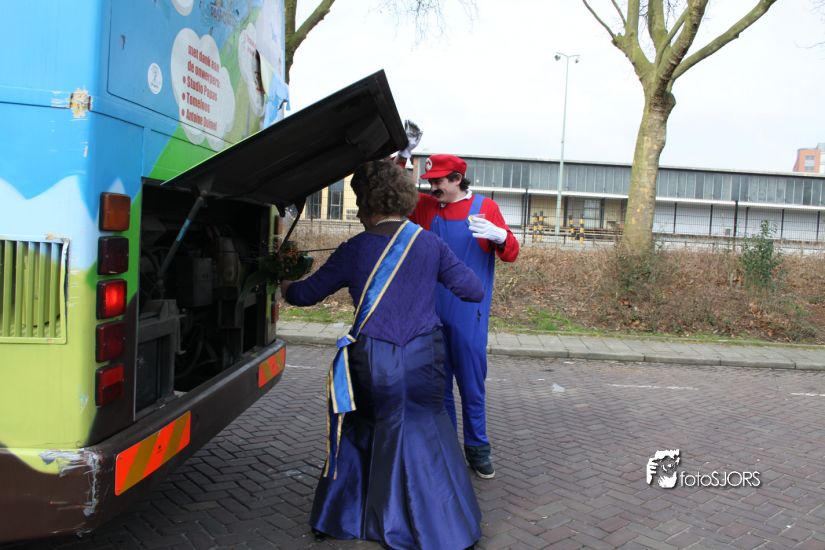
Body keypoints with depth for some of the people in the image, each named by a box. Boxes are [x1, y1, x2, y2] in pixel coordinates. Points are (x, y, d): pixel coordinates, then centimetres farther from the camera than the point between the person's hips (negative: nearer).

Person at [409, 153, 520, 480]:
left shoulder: (485, 207, 0)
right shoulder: (425, 206, 8)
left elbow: (511, 254, -2)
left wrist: (499, 235, -25)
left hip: (469, 313, -3)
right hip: (432, 310, 3)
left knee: (471, 382, 2)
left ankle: (477, 447, 16)